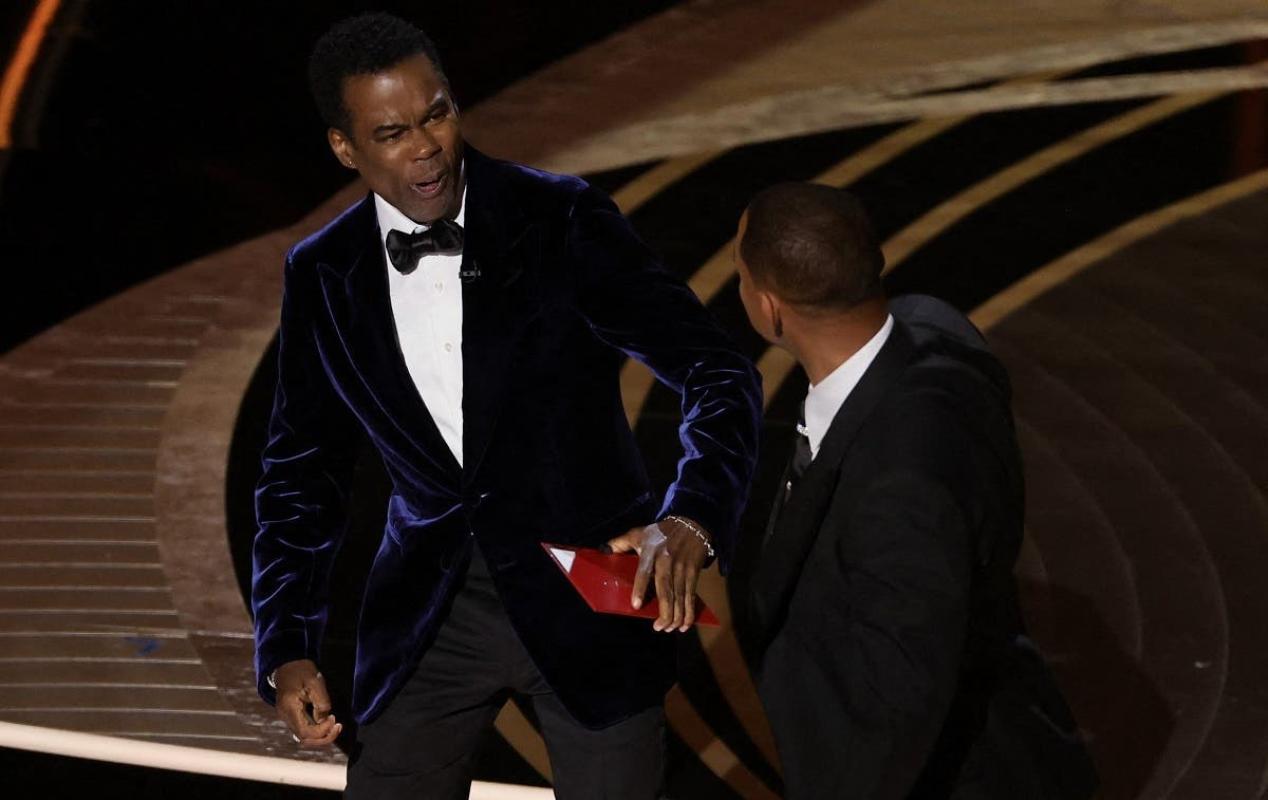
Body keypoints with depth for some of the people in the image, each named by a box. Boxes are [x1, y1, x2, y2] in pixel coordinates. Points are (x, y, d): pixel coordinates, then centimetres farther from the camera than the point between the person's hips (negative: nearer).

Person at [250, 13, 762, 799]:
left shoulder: (563, 222, -13)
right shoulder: (323, 277, -2)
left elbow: (719, 372, -17)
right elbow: (303, 469, 8)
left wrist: (693, 520, -35)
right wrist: (288, 647, -3)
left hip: (590, 590, -3)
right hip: (431, 608, 3)